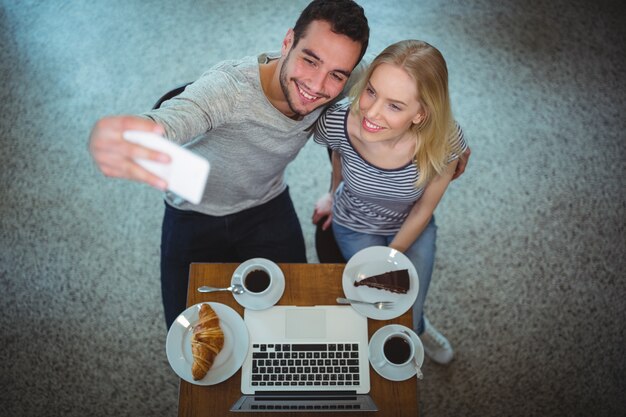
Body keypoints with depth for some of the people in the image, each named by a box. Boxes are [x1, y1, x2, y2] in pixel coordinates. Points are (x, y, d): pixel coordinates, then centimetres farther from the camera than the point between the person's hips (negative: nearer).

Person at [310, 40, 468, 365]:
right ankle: (418, 328, 39)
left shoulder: (445, 142, -36)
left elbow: (423, 210, -16)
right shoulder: (337, 121, -35)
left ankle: (416, 328, 51)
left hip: (412, 228, 0)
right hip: (356, 228, 0)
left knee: (408, 318, 9)